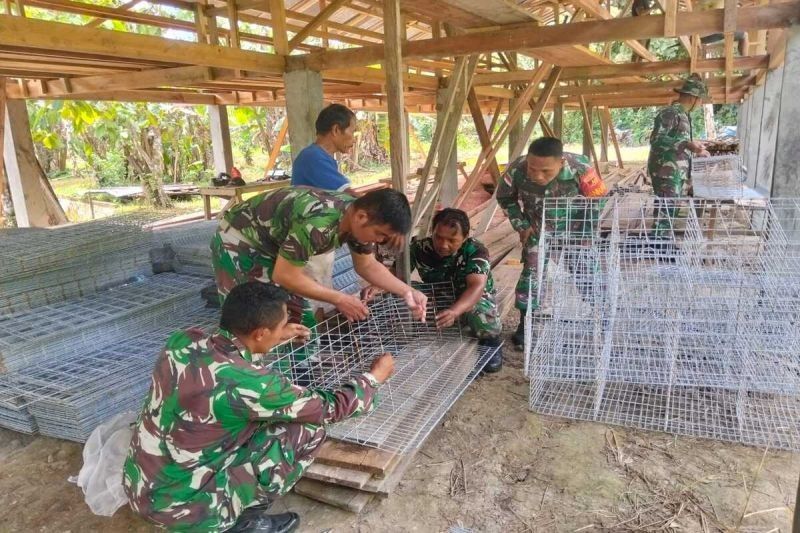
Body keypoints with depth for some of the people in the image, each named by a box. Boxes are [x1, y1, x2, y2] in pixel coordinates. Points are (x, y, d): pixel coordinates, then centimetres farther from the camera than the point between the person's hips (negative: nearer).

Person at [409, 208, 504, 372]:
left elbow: (477, 286, -43)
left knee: (483, 317, -39)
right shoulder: (420, 248, -20)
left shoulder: (475, 250, -28)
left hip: (474, 300, -2)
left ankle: (491, 342, -1)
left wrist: (454, 311, -62)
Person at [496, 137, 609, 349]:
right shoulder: (516, 170, -31)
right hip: (538, 230, 0)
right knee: (532, 271, -9)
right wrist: (521, 225, -10)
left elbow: (598, 199, -14)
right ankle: (525, 325, 7)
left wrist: (587, 232, -12)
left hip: (574, 229, 0)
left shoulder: (580, 168, -34)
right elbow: (505, 198, -7)